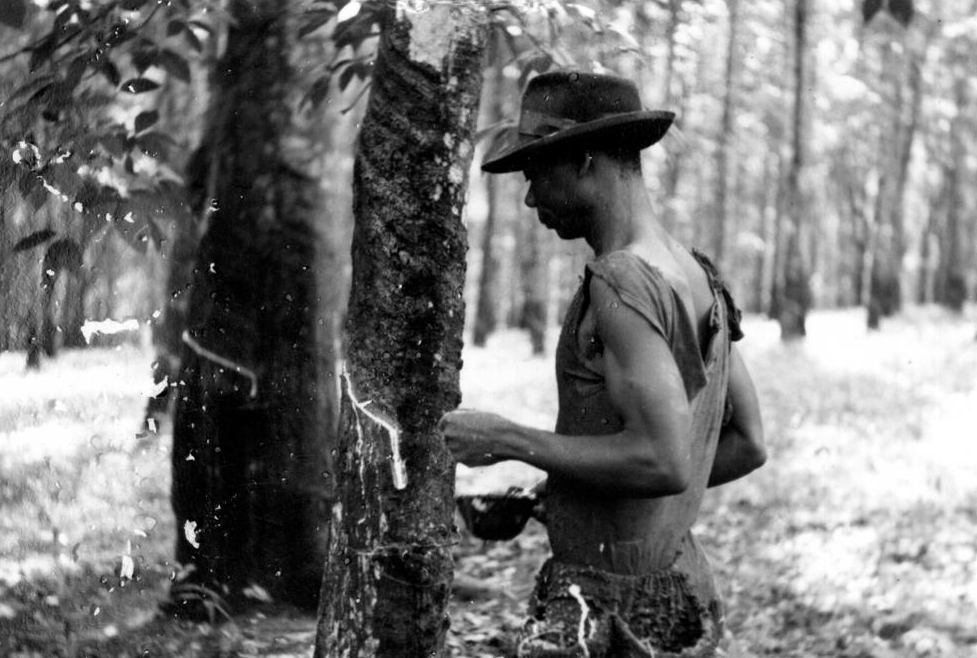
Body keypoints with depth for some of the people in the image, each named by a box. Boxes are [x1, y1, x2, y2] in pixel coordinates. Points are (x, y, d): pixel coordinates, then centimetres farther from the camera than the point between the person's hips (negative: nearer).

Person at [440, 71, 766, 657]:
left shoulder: (622, 282, -18)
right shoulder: (697, 276, 9)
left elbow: (665, 462, -27)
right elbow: (747, 446, 15)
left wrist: (512, 442, -16)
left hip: (612, 604, -9)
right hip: (681, 582, 9)